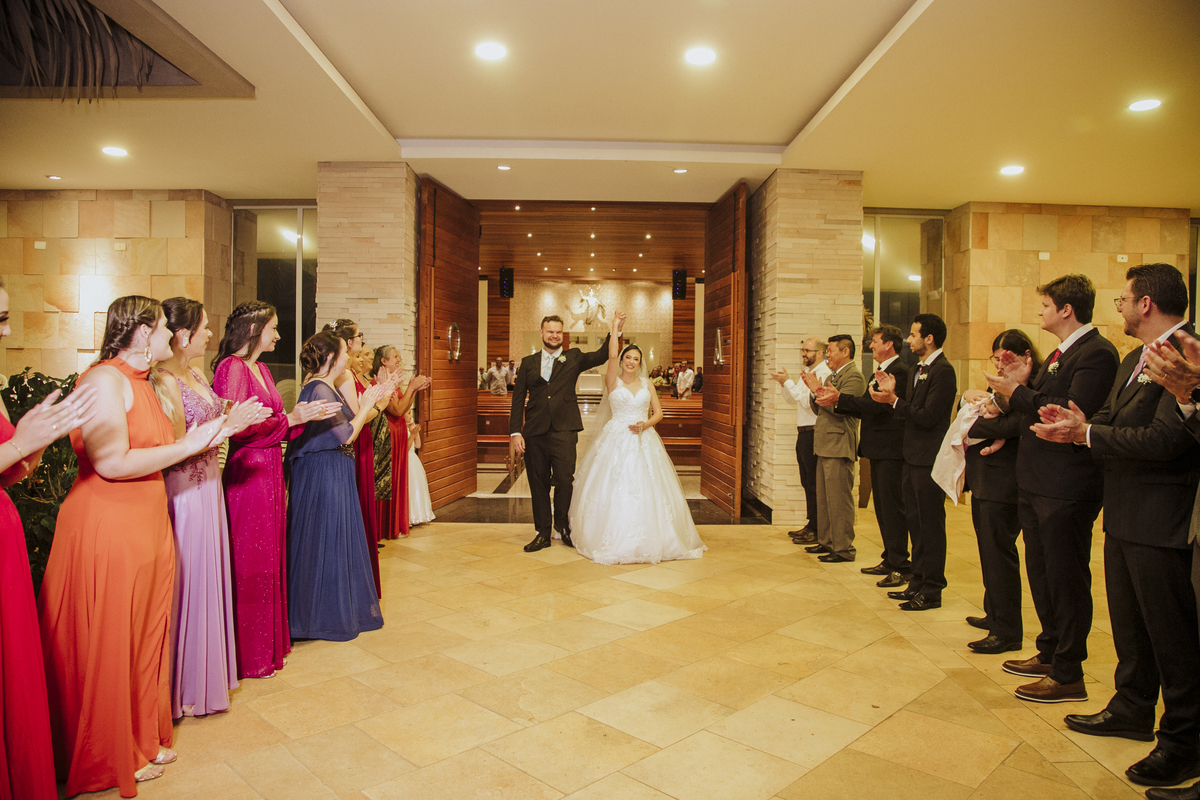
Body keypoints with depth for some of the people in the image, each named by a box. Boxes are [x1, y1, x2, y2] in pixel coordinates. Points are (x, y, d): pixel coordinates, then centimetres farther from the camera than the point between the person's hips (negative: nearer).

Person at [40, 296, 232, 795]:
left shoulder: (141, 382, 15)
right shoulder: (104, 380, -15)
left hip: (147, 528, 9)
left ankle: (144, 739, 30)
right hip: (106, 529, -9)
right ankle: (107, 759, 22)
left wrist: (210, 433, 5)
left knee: (146, 637, 15)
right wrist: (187, 446, -16)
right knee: (106, 647, 5)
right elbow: (112, 463, -23)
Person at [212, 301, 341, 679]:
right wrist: (290, 418, -15)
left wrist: (307, 415, 6)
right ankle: (249, 656, 15)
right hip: (246, 474, -9)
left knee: (270, 557, 16)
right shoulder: (232, 368, -13)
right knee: (250, 564, 1)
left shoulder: (261, 369, 14)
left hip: (270, 472, 9)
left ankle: (270, 641, 30)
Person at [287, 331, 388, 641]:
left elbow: (347, 427, 11)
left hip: (335, 473, 10)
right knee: (326, 541, 1)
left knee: (338, 540, 17)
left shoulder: (329, 388, 12)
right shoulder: (319, 390, -18)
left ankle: (341, 609, 30)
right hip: (324, 474, -10)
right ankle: (325, 617, 15)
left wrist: (373, 400, 10)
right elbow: (346, 435, -20)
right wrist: (366, 405, -8)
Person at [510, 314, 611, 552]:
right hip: (534, 432, 2)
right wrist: (515, 431, 1)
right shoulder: (528, 362, 13)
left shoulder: (573, 358, 11)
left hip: (563, 430, -2)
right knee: (538, 483, 7)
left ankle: (563, 525, 18)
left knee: (565, 479, -7)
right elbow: (518, 398, 10)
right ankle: (543, 533, 19)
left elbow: (602, 356, -3)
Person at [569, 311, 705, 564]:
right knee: (614, 490, -5)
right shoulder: (613, 382, 2)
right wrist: (615, 326, -7)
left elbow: (658, 412, 10)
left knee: (646, 490, 1)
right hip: (616, 441, -2)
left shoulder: (646, 384, 12)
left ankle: (649, 541, 12)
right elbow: (612, 355, -13)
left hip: (644, 441, 3)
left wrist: (646, 424, -10)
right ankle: (614, 541, 5)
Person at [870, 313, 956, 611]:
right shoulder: (920, 369, 15)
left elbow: (927, 417, -22)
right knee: (916, 522, 16)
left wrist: (894, 400, -16)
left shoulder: (942, 370, -16)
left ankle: (932, 590, 11)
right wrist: (893, 394, 0)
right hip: (914, 458, 10)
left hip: (930, 461, -10)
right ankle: (918, 583, 27)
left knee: (931, 525, 0)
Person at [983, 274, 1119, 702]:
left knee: (1066, 580, 2)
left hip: (1066, 487, -10)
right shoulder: (1060, 354, 16)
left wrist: (1019, 392, -17)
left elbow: (1072, 413, -26)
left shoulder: (1097, 353, -15)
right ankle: (1049, 653, 35)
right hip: (1036, 483, 10)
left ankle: (1068, 674, 15)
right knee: (1041, 574, 20)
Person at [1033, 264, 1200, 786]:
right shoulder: (1135, 359, 14)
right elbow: (1109, 419, 12)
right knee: (1128, 624, 21)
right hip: (1124, 517, 10)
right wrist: (1077, 425, -8)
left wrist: (1086, 433, -20)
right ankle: (1132, 711, 38)